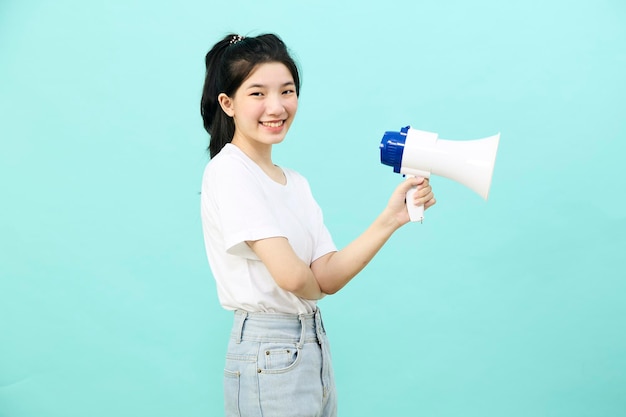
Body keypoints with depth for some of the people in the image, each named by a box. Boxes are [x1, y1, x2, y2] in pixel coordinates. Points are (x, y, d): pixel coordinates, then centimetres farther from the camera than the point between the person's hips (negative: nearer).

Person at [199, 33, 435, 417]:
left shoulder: (297, 183, 9)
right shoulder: (229, 172, -15)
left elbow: (328, 277, -1)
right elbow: (291, 275, -23)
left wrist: (391, 218, -10)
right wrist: (316, 288, -1)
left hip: (315, 342, 8)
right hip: (269, 353, -8)